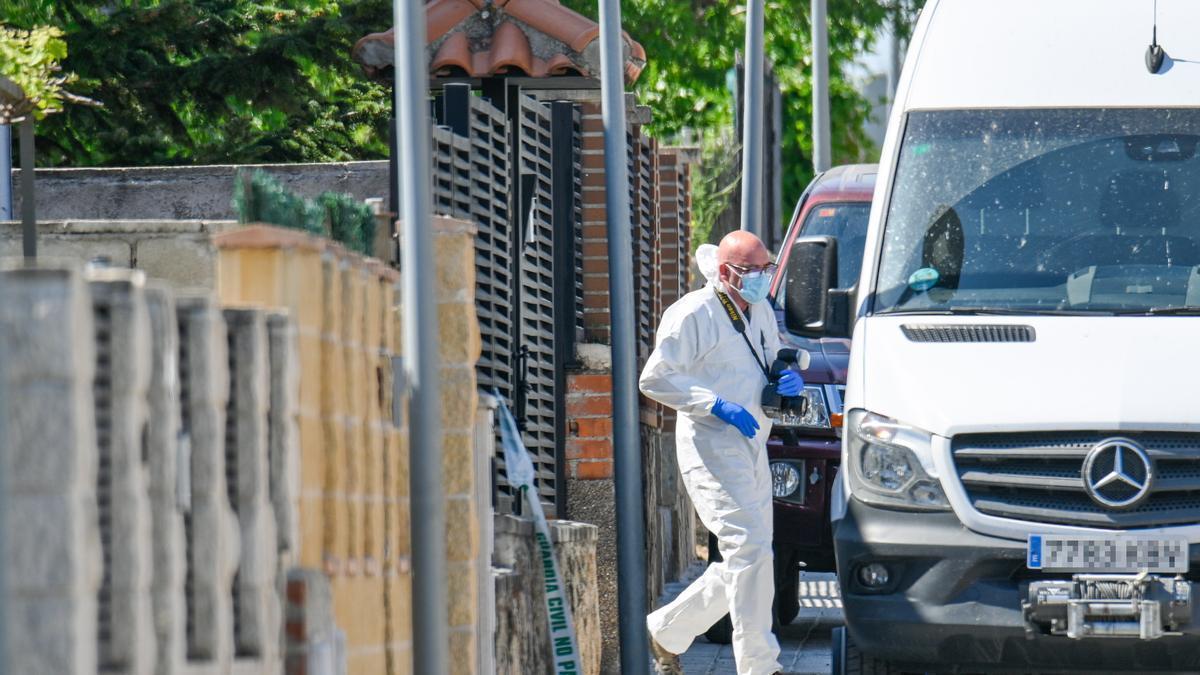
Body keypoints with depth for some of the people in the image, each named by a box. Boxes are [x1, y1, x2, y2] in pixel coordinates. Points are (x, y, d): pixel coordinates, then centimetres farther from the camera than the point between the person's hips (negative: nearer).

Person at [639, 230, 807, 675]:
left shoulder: (762, 313, 17)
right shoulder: (693, 314, -8)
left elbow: (773, 365, 30)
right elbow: (655, 378, -12)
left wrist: (790, 380, 5)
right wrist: (717, 405, -19)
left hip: (753, 447, 9)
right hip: (711, 448, -9)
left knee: (741, 563, 8)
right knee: (749, 549, -17)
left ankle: (666, 630, 23)